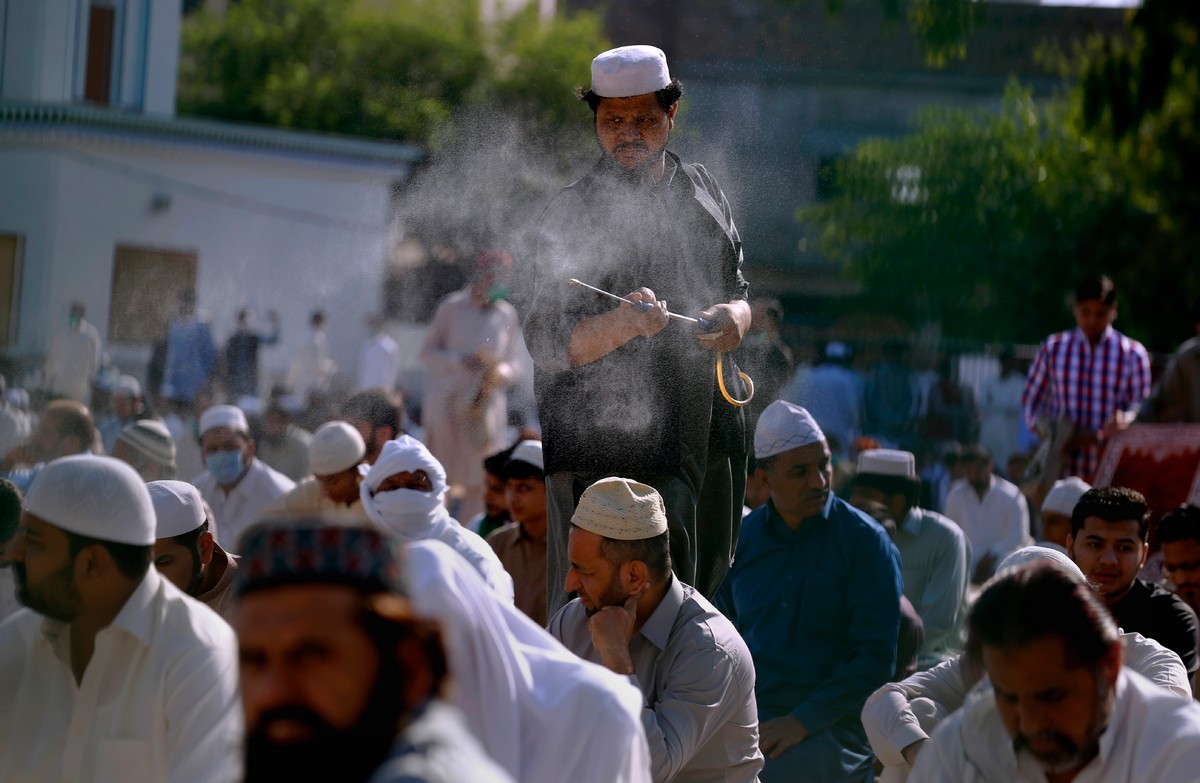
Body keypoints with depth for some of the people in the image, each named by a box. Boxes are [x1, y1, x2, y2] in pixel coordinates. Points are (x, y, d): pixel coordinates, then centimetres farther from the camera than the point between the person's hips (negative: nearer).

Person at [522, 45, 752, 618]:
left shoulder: (701, 190, 13)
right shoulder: (572, 214, -6)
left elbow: (736, 287, 23)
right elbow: (546, 342, -15)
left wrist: (737, 316, -2)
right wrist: (623, 324, -34)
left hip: (709, 436, 6)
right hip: (609, 446, -6)